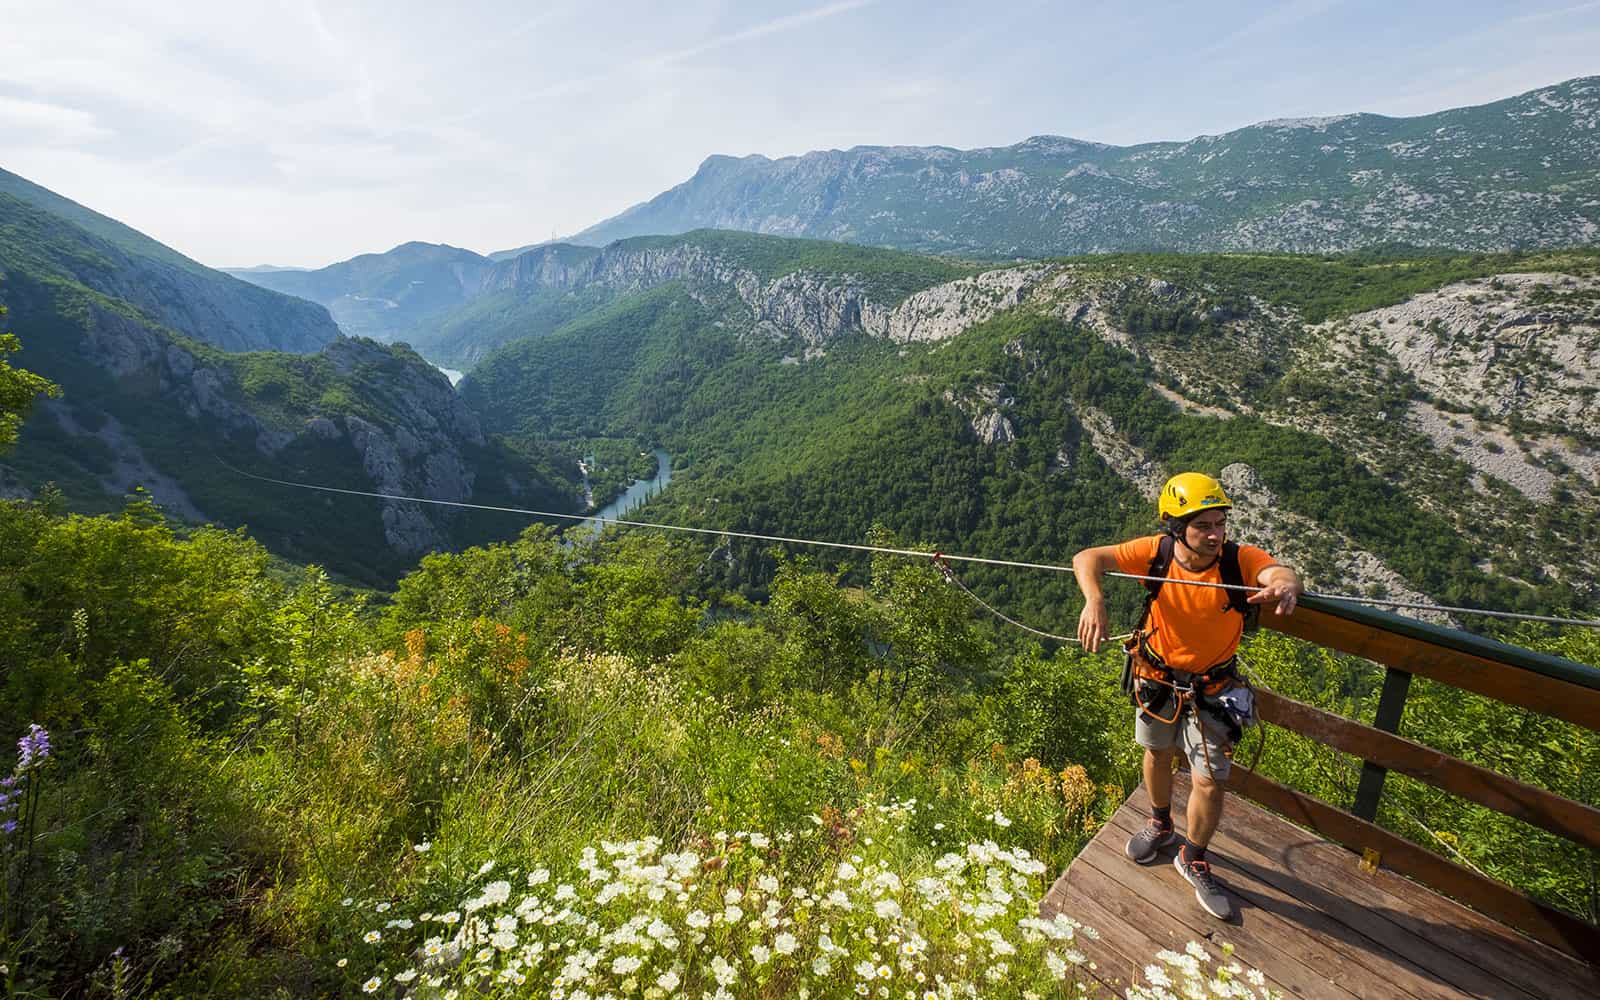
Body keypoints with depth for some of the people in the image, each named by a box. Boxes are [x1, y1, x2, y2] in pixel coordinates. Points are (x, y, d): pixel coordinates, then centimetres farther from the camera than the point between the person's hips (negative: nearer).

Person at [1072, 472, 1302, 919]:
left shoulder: (1240, 559, -24)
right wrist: (1094, 599, -49)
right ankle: (1161, 825, 53)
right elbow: (1088, 558, -29)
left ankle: (1193, 861, 31)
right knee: (1158, 754, 23)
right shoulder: (1156, 552, -23)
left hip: (1211, 689, -1)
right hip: (1156, 678, 1)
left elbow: (1281, 573, -42)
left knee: (1210, 782, 2)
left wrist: (1285, 585, -67)